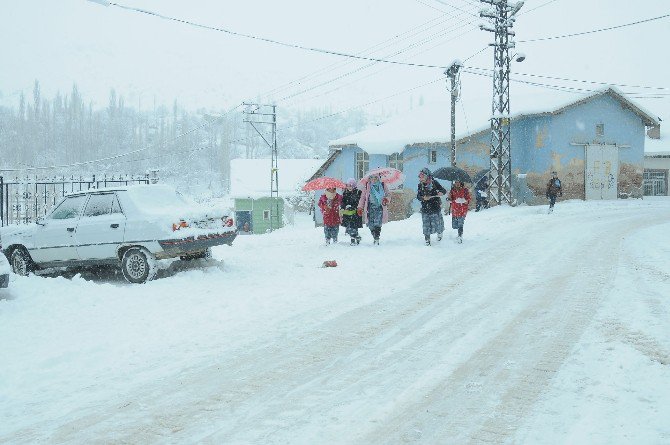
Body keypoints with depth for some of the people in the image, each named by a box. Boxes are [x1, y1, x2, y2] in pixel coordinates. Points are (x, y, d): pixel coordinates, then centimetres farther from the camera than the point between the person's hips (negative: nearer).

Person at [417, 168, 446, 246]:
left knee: (436, 223, 5)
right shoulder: (420, 185, 2)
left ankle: (439, 232, 36)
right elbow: (418, 196, 1)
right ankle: (427, 239, 14)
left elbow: (444, 191, -4)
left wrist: (441, 193, -27)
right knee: (426, 224, 1)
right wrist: (423, 198, -20)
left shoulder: (434, 183, -6)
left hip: (435, 206, -2)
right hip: (425, 208, 2)